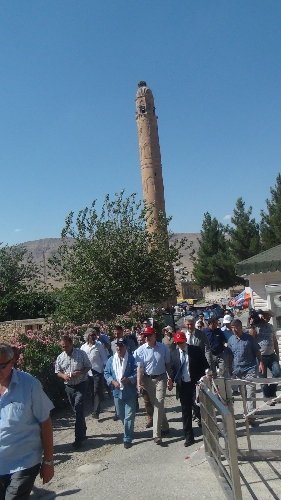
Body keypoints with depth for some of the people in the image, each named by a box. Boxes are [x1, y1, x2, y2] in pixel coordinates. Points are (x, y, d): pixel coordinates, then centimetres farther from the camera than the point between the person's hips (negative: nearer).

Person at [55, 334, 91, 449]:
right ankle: (83, 432, 34)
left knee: (79, 410, -11)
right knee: (76, 411, 16)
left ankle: (79, 438, -4)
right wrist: (63, 376, -14)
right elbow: (57, 371, 8)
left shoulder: (81, 354, -10)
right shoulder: (60, 357, 1)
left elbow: (88, 366, -4)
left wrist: (79, 373, -21)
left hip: (81, 385, -4)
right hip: (68, 386, 5)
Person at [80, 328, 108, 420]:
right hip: (88, 373, 4)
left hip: (98, 372, -4)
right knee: (92, 392, 14)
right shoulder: (83, 347, 3)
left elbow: (104, 358, -3)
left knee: (97, 392, -5)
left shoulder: (99, 346, -4)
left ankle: (96, 412, -3)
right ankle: (96, 409, 30)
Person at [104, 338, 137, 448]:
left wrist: (129, 379, -27)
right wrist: (113, 382, -12)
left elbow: (137, 373, -11)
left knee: (129, 416, 0)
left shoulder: (132, 359, -10)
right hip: (117, 391, 4)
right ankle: (128, 432, 44)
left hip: (130, 392, -4)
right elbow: (106, 373, 4)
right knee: (120, 415, 19)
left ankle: (127, 438, 13)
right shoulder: (111, 360, 1)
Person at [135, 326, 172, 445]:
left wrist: (170, 378, 4)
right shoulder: (140, 350, -10)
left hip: (161, 378, -1)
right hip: (148, 379, 1)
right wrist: (139, 384, -17)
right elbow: (140, 368, -11)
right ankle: (164, 427, 33)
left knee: (158, 405, -8)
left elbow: (167, 364, 3)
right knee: (155, 405, 13)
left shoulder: (163, 348, -8)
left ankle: (157, 434, -3)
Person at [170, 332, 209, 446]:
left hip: (195, 384, -3)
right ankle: (188, 437, 19)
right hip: (182, 385, 3)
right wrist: (171, 380, -3)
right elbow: (172, 369, 11)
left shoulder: (196, 350, -4)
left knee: (197, 407, -10)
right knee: (185, 411, 8)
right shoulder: (173, 354, 4)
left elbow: (205, 365, -2)